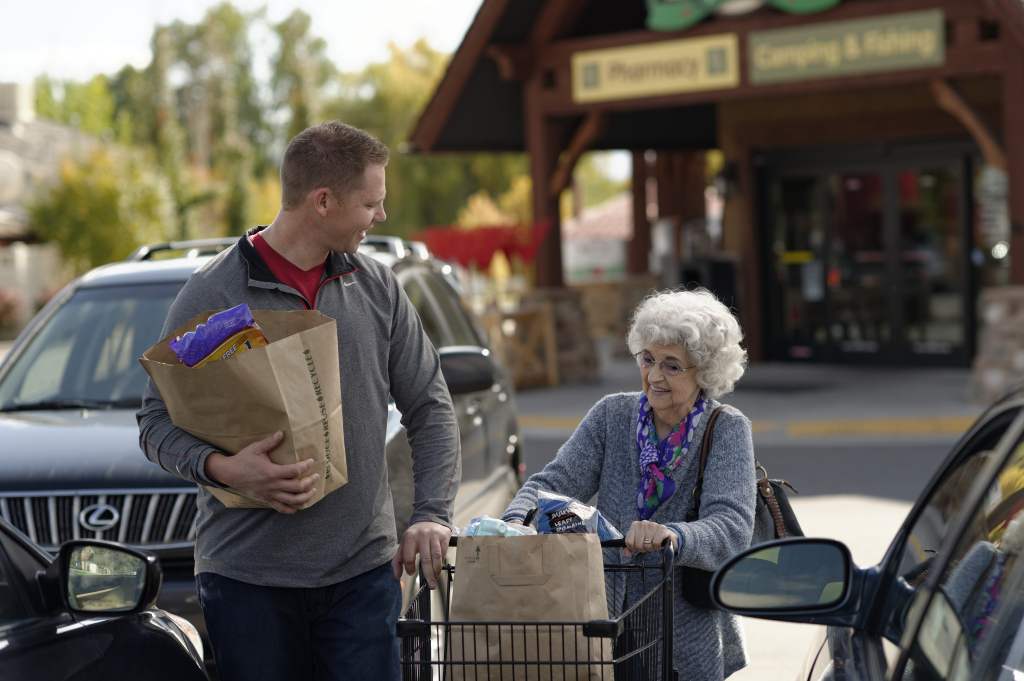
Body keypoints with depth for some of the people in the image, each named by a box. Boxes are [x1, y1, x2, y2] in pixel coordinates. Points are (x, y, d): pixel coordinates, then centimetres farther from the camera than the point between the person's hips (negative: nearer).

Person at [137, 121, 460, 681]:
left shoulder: (378, 288, 8)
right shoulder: (211, 294, -4)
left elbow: (429, 408, 11)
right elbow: (157, 421, -2)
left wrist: (432, 514, -1)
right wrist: (223, 469, -21)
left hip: (363, 571, 3)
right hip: (248, 575, -3)